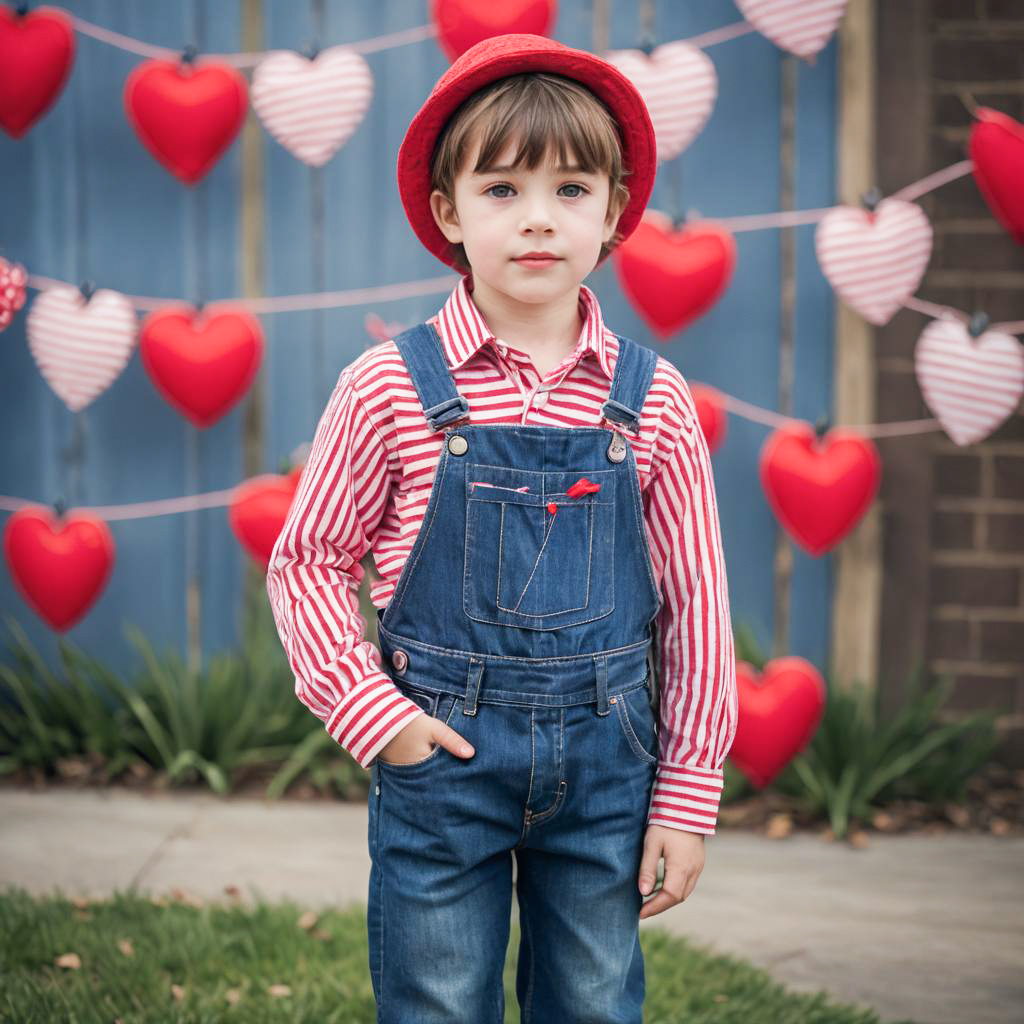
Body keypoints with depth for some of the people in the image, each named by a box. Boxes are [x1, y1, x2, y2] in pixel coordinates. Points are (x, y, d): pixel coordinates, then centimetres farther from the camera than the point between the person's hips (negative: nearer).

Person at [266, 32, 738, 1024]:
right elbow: (306, 561, 3)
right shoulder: (392, 387, -6)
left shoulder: (650, 398, -1)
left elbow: (694, 597, 3)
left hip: (607, 756, 2)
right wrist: (368, 712, -7)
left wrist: (687, 794, 3)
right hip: (441, 755, -1)